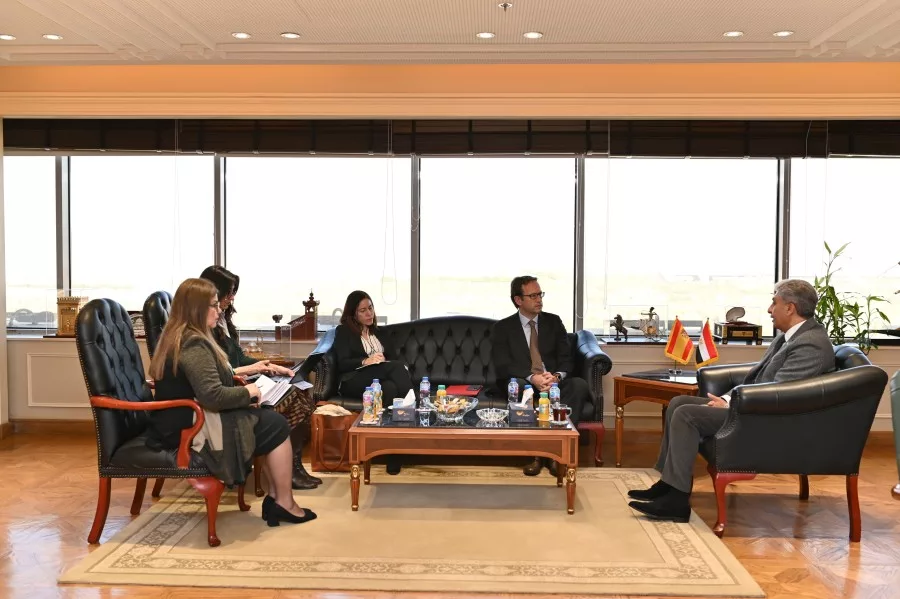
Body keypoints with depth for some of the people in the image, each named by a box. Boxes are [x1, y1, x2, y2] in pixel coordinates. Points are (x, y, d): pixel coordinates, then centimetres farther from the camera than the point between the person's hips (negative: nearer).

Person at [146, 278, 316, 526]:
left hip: (187, 421, 10)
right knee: (277, 426, -4)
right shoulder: (193, 345, -22)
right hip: (192, 429, -10)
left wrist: (242, 395, 4)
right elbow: (213, 396, -30)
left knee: (269, 417, 9)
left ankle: (275, 496, 9)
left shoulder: (177, 336, 11)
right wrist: (247, 392, -12)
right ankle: (284, 504, 8)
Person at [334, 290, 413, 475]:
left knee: (390, 388, -36)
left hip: (381, 378, 4)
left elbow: (392, 357, 17)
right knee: (397, 367, -34)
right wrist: (365, 361, -20)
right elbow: (342, 364, -2)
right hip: (355, 381, -4)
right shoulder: (343, 331, 11)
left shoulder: (378, 332, 28)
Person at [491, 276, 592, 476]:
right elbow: (503, 366, -7)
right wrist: (532, 378, -24)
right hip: (524, 383, -2)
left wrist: (557, 376, -19)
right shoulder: (503, 328, 5)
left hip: (555, 382, 2)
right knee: (516, 385, -37)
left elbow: (566, 359, 5)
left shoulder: (554, 322, 12)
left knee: (579, 384, -29)